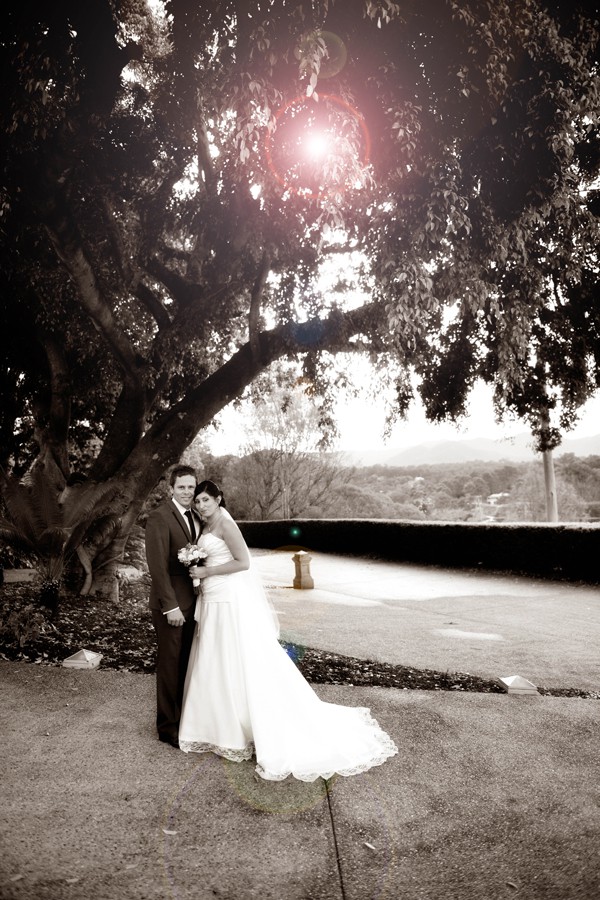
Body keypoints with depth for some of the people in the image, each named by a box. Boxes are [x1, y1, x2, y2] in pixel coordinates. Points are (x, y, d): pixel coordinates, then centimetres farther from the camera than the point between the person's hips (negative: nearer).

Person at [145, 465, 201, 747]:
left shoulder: (197, 517, 10)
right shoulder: (160, 517, -15)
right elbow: (158, 566, -19)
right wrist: (170, 606, -21)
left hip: (193, 602, 7)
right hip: (171, 604, -7)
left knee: (187, 664, 18)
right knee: (170, 665, 5)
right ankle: (168, 727, 21)